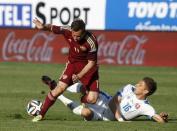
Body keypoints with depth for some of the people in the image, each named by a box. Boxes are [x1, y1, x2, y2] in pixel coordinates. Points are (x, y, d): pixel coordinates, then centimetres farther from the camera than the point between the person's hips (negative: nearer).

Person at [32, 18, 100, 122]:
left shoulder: (91, 42, -30)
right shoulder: (67, 31, -21)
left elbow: (91, 62, -19)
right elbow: (53, 28, -4)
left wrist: (79, 75, -25)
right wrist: (44, 27, -26)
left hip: (88, 67, -2)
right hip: (73, 63, 2)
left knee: (92, 99, -13)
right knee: (60, 89, -14)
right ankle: (41, 114, 1)